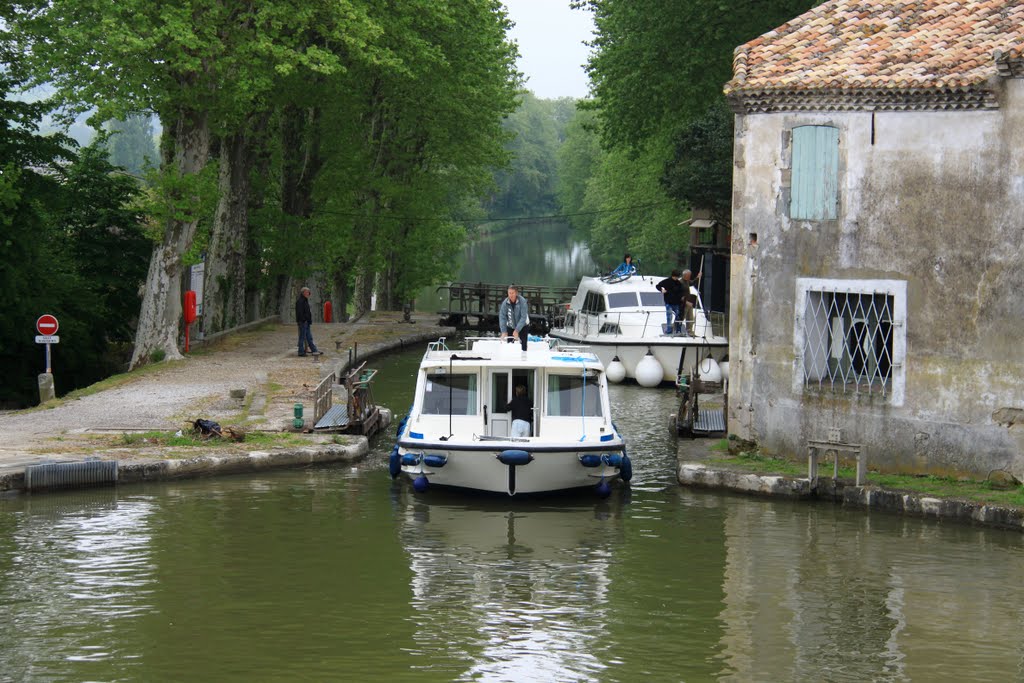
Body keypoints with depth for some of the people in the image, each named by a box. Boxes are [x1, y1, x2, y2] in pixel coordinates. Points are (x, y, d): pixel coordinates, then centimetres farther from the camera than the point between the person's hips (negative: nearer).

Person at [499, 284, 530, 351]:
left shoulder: (522, 301, -23)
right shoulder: (505, 302, -16)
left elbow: (523, 317, -27)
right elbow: (502, 317, -18)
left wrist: (517, 330, -33)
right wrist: (504, 331, -28)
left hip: (523, 326, -3)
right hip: (510, 327, 3)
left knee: (523, 347, -9)